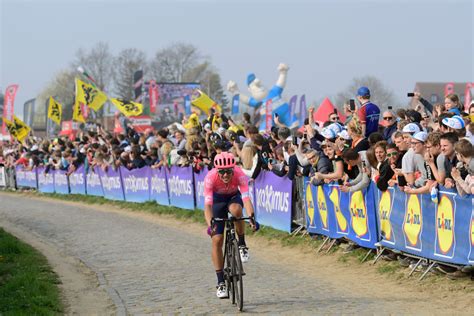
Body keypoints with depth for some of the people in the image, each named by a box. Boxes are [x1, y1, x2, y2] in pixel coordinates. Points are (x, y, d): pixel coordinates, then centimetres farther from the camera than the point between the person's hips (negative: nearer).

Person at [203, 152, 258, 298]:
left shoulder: (240, 175, -33)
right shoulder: (210, 177, -34)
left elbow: (246, 198, -42)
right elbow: (207, 204, -39)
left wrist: (251, 217, -59)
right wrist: (210, 223, -55)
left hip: (234, 197, 0)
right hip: (217, 200, 0)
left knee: (236, 210, -38)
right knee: (217, 240, -10)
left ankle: (242, 245, -15)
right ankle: (220, 282, -1)